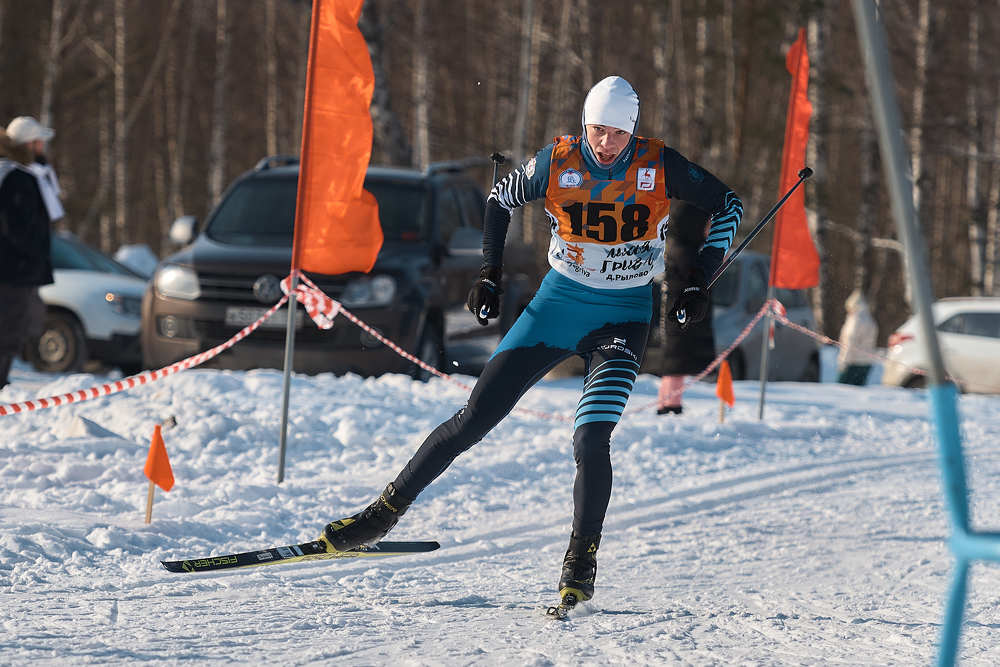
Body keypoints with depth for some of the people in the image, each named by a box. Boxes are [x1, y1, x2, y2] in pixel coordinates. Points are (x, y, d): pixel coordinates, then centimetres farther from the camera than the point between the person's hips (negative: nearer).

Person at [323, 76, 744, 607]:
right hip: (559, 302, 1)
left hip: (623, 316, -1)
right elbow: (501, 197, 8)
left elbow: (727, 205, 1)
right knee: (474, 418, -2)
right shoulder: (556, 162, -11)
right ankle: (387, 511, 10)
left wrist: (697, 281, -6)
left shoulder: (660, 167, -13)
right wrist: (490, 275, 2)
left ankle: (581, 563, -4)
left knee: (591, 442, -20)